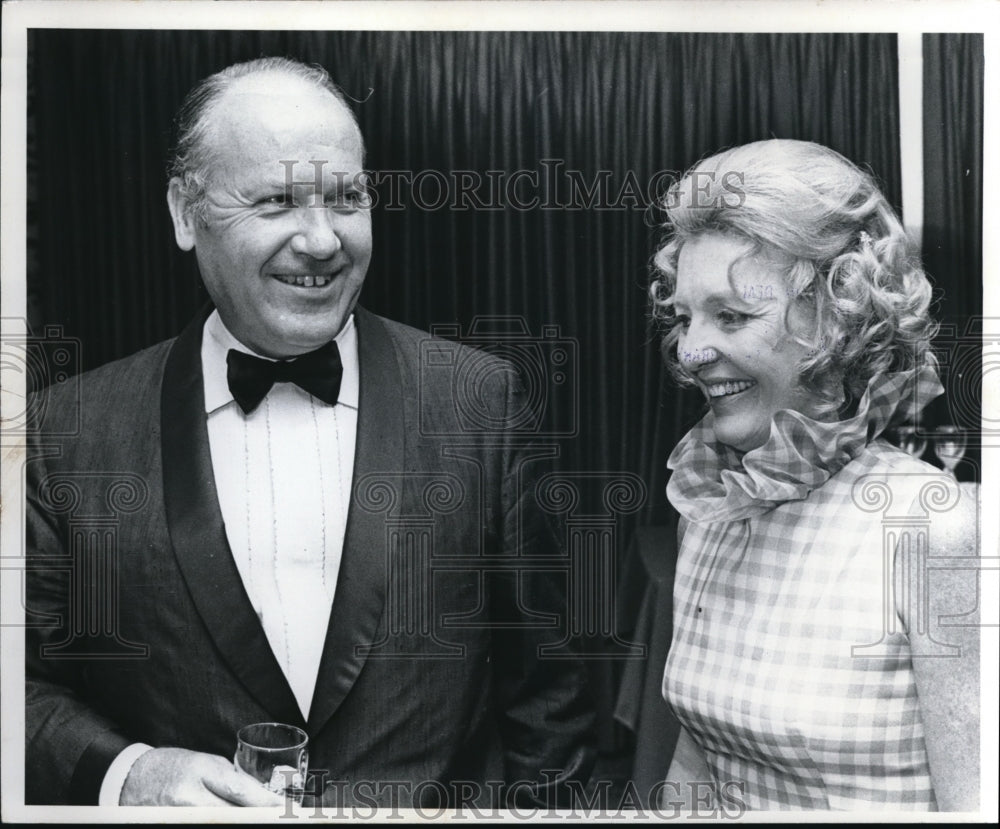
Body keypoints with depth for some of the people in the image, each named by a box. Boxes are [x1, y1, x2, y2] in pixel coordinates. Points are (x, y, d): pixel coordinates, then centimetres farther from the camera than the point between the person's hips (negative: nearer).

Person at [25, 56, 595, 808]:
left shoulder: (480, 401, -12)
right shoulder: (70, 431, -10)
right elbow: (28, 682, -5)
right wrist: (122, 775, -21)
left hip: (450, 803, 0)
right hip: (179, 799, 1)